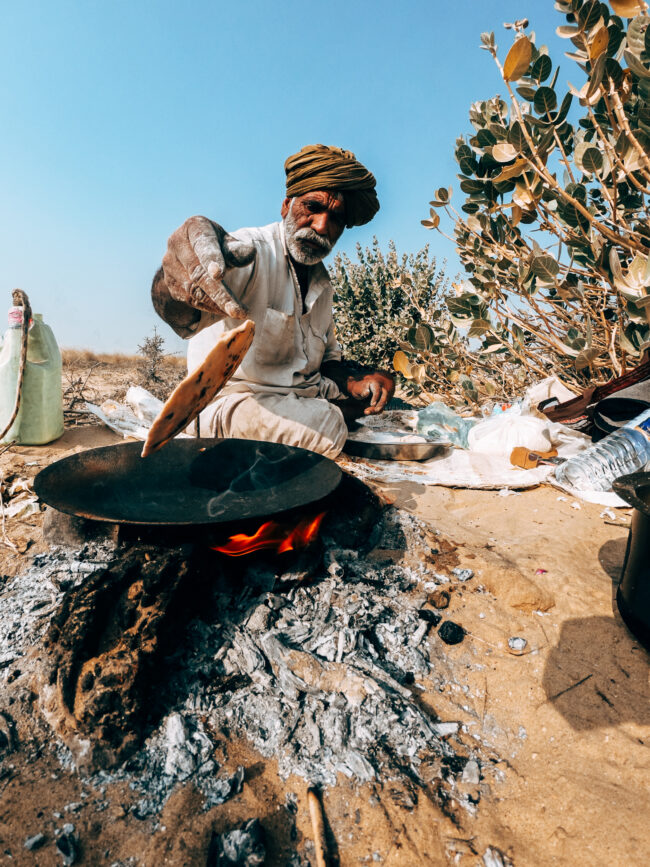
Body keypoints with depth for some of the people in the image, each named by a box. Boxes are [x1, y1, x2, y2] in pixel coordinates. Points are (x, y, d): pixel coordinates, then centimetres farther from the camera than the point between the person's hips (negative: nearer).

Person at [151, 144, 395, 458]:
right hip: (236, 396, -8)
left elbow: (328, 359, 17)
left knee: (381, 382, 6)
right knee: (328, 427, -32)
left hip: (306, 395, 8)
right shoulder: (251, 252, -14)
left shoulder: (321, 282, 12)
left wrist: (356, 383, -4)